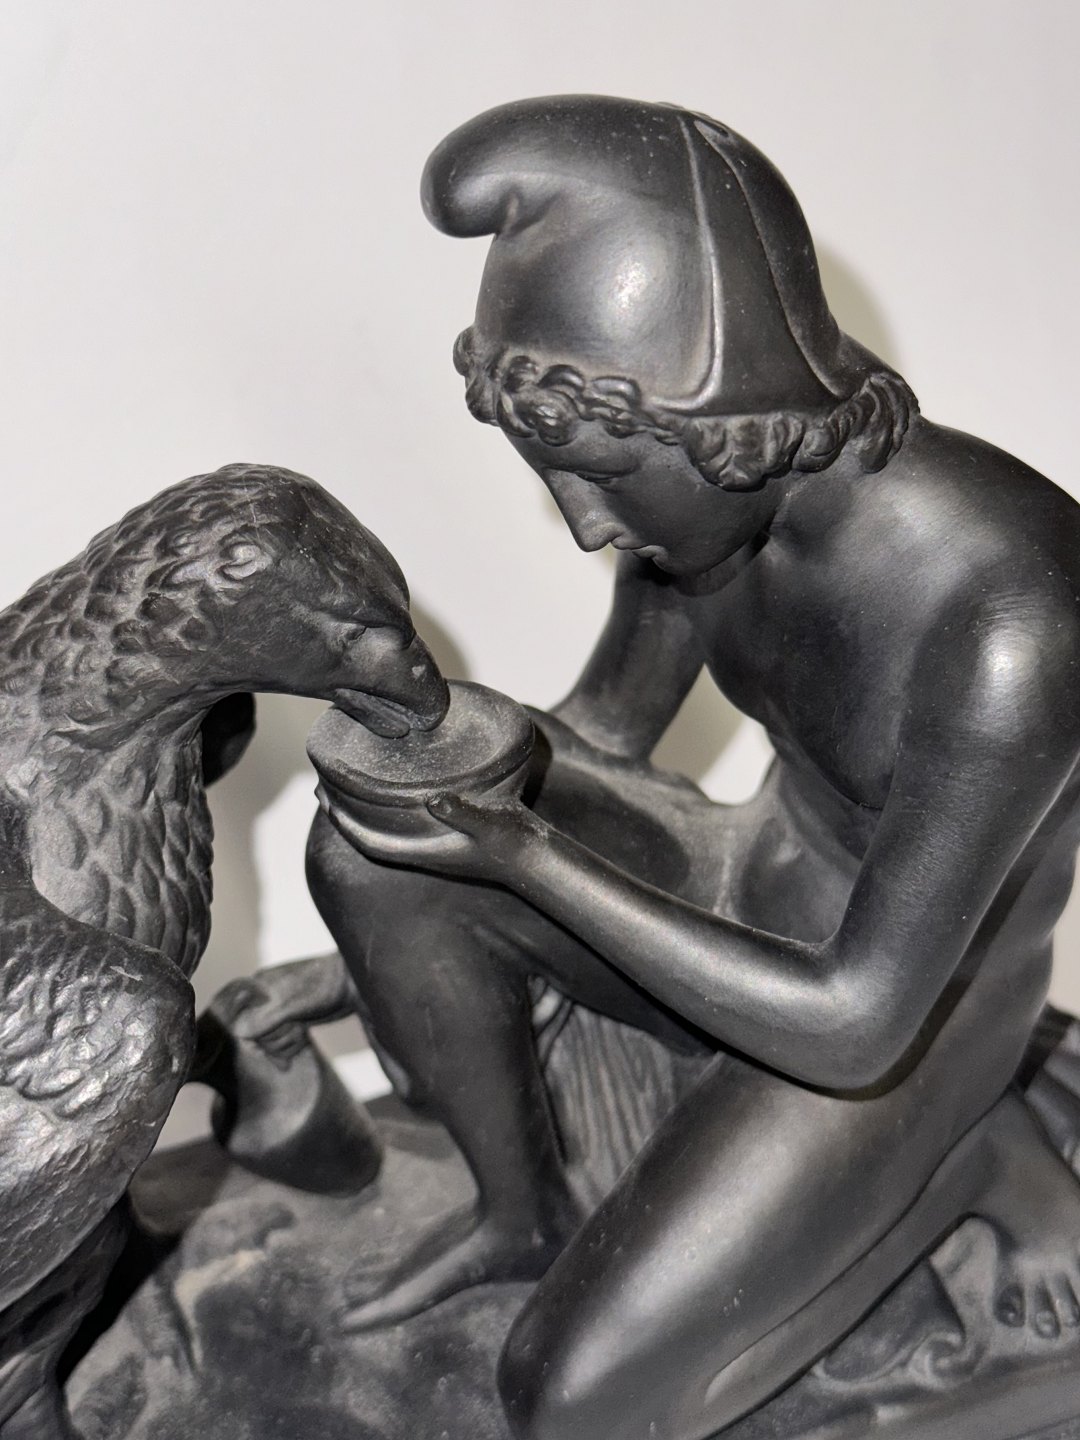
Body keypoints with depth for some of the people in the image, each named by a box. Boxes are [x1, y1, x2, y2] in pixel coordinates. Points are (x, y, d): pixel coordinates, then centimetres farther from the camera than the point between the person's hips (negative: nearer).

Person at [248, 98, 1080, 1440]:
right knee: (373, 857, -12)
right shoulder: (707, 480, -15)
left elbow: (857, 1024, -31)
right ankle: (522, 1212, 12)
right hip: (753, 893, 6)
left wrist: (521, 856, -30)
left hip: (905, 1015, -5)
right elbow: (605, 723, 3)